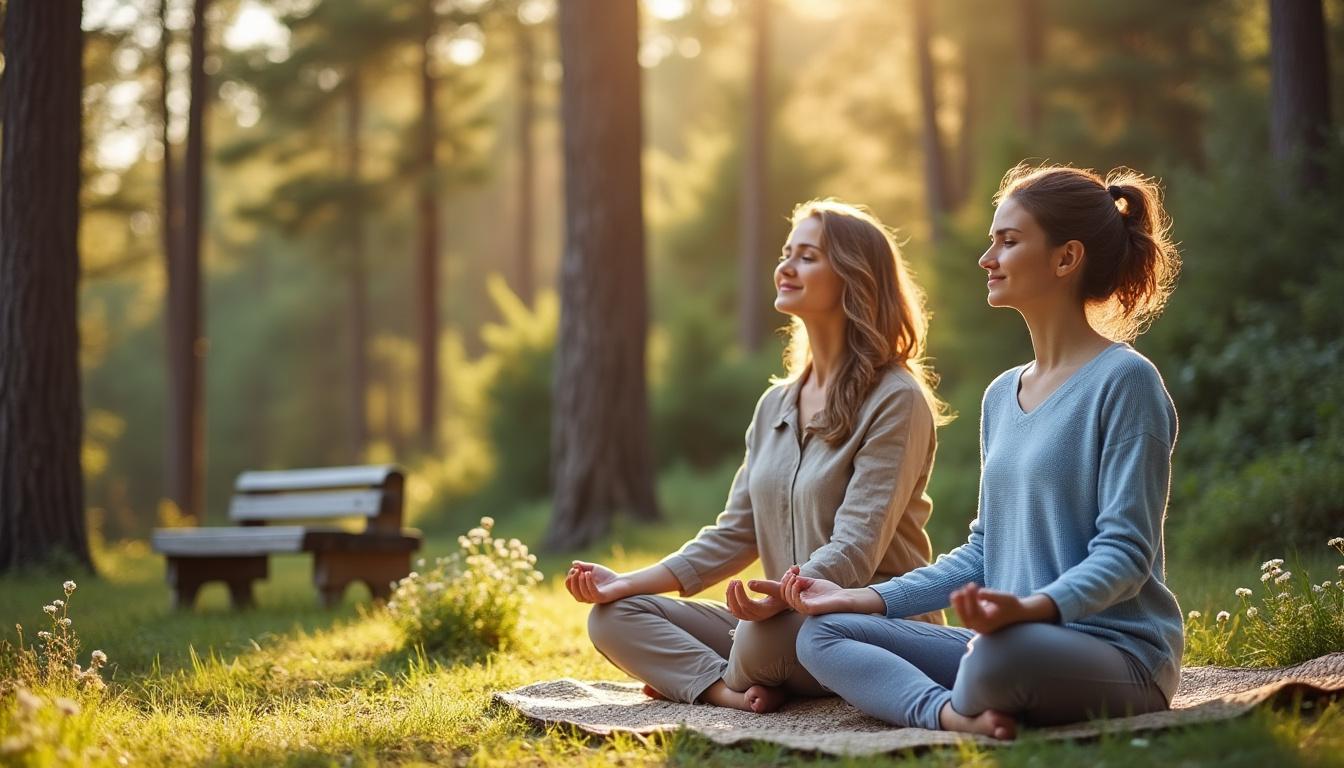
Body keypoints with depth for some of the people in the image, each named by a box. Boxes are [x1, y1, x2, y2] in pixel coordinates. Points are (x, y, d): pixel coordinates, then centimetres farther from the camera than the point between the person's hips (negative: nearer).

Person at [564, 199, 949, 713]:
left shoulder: (895, 400, -10)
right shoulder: (775, 405, 14)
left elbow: (856, 549, -20)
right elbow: (733, 535, 13)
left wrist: (778, 599, -37)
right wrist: (628, 583, 2)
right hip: (788, 621, 7)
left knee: (764, 638, -37)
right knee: (614, 616, -5)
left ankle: (697, 679, -5)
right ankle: (733, 692, -26)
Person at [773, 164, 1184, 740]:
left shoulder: (1124, 381, -9)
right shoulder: (1002, 396, 16)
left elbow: (1124, 552, -15)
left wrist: (1034, 607, -33)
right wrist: (867, 599, 9)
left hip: (1118, 653, -8)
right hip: (1006, 642, 8)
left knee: (1001, 651, -40)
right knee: (822, 634, 0)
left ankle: (961, 710, -7)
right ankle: (956, 715, -23)